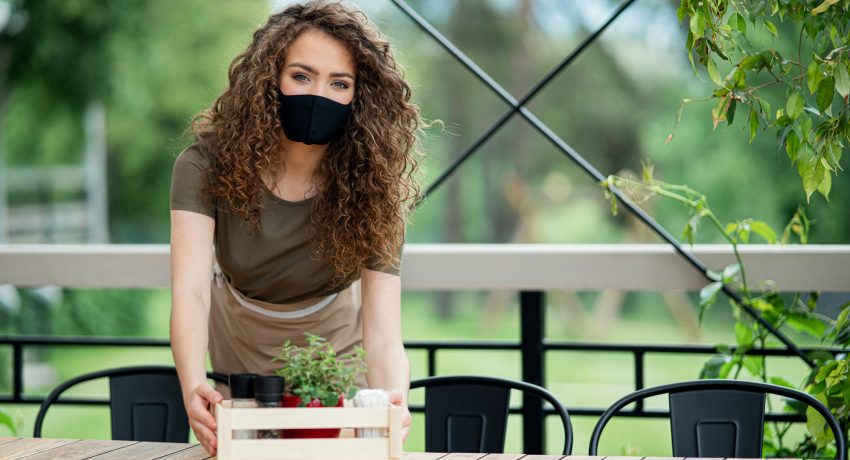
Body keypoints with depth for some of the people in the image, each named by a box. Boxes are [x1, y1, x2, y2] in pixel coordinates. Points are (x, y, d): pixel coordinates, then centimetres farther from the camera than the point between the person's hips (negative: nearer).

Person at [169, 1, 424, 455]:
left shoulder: (371, 188, -28)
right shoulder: (208, 163, -29)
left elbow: (383, 334, -36)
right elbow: (190, 290, -42)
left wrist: (392, 403, -59)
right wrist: (193, 387, -62)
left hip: (334, 347, 0)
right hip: (241, 348, 1)